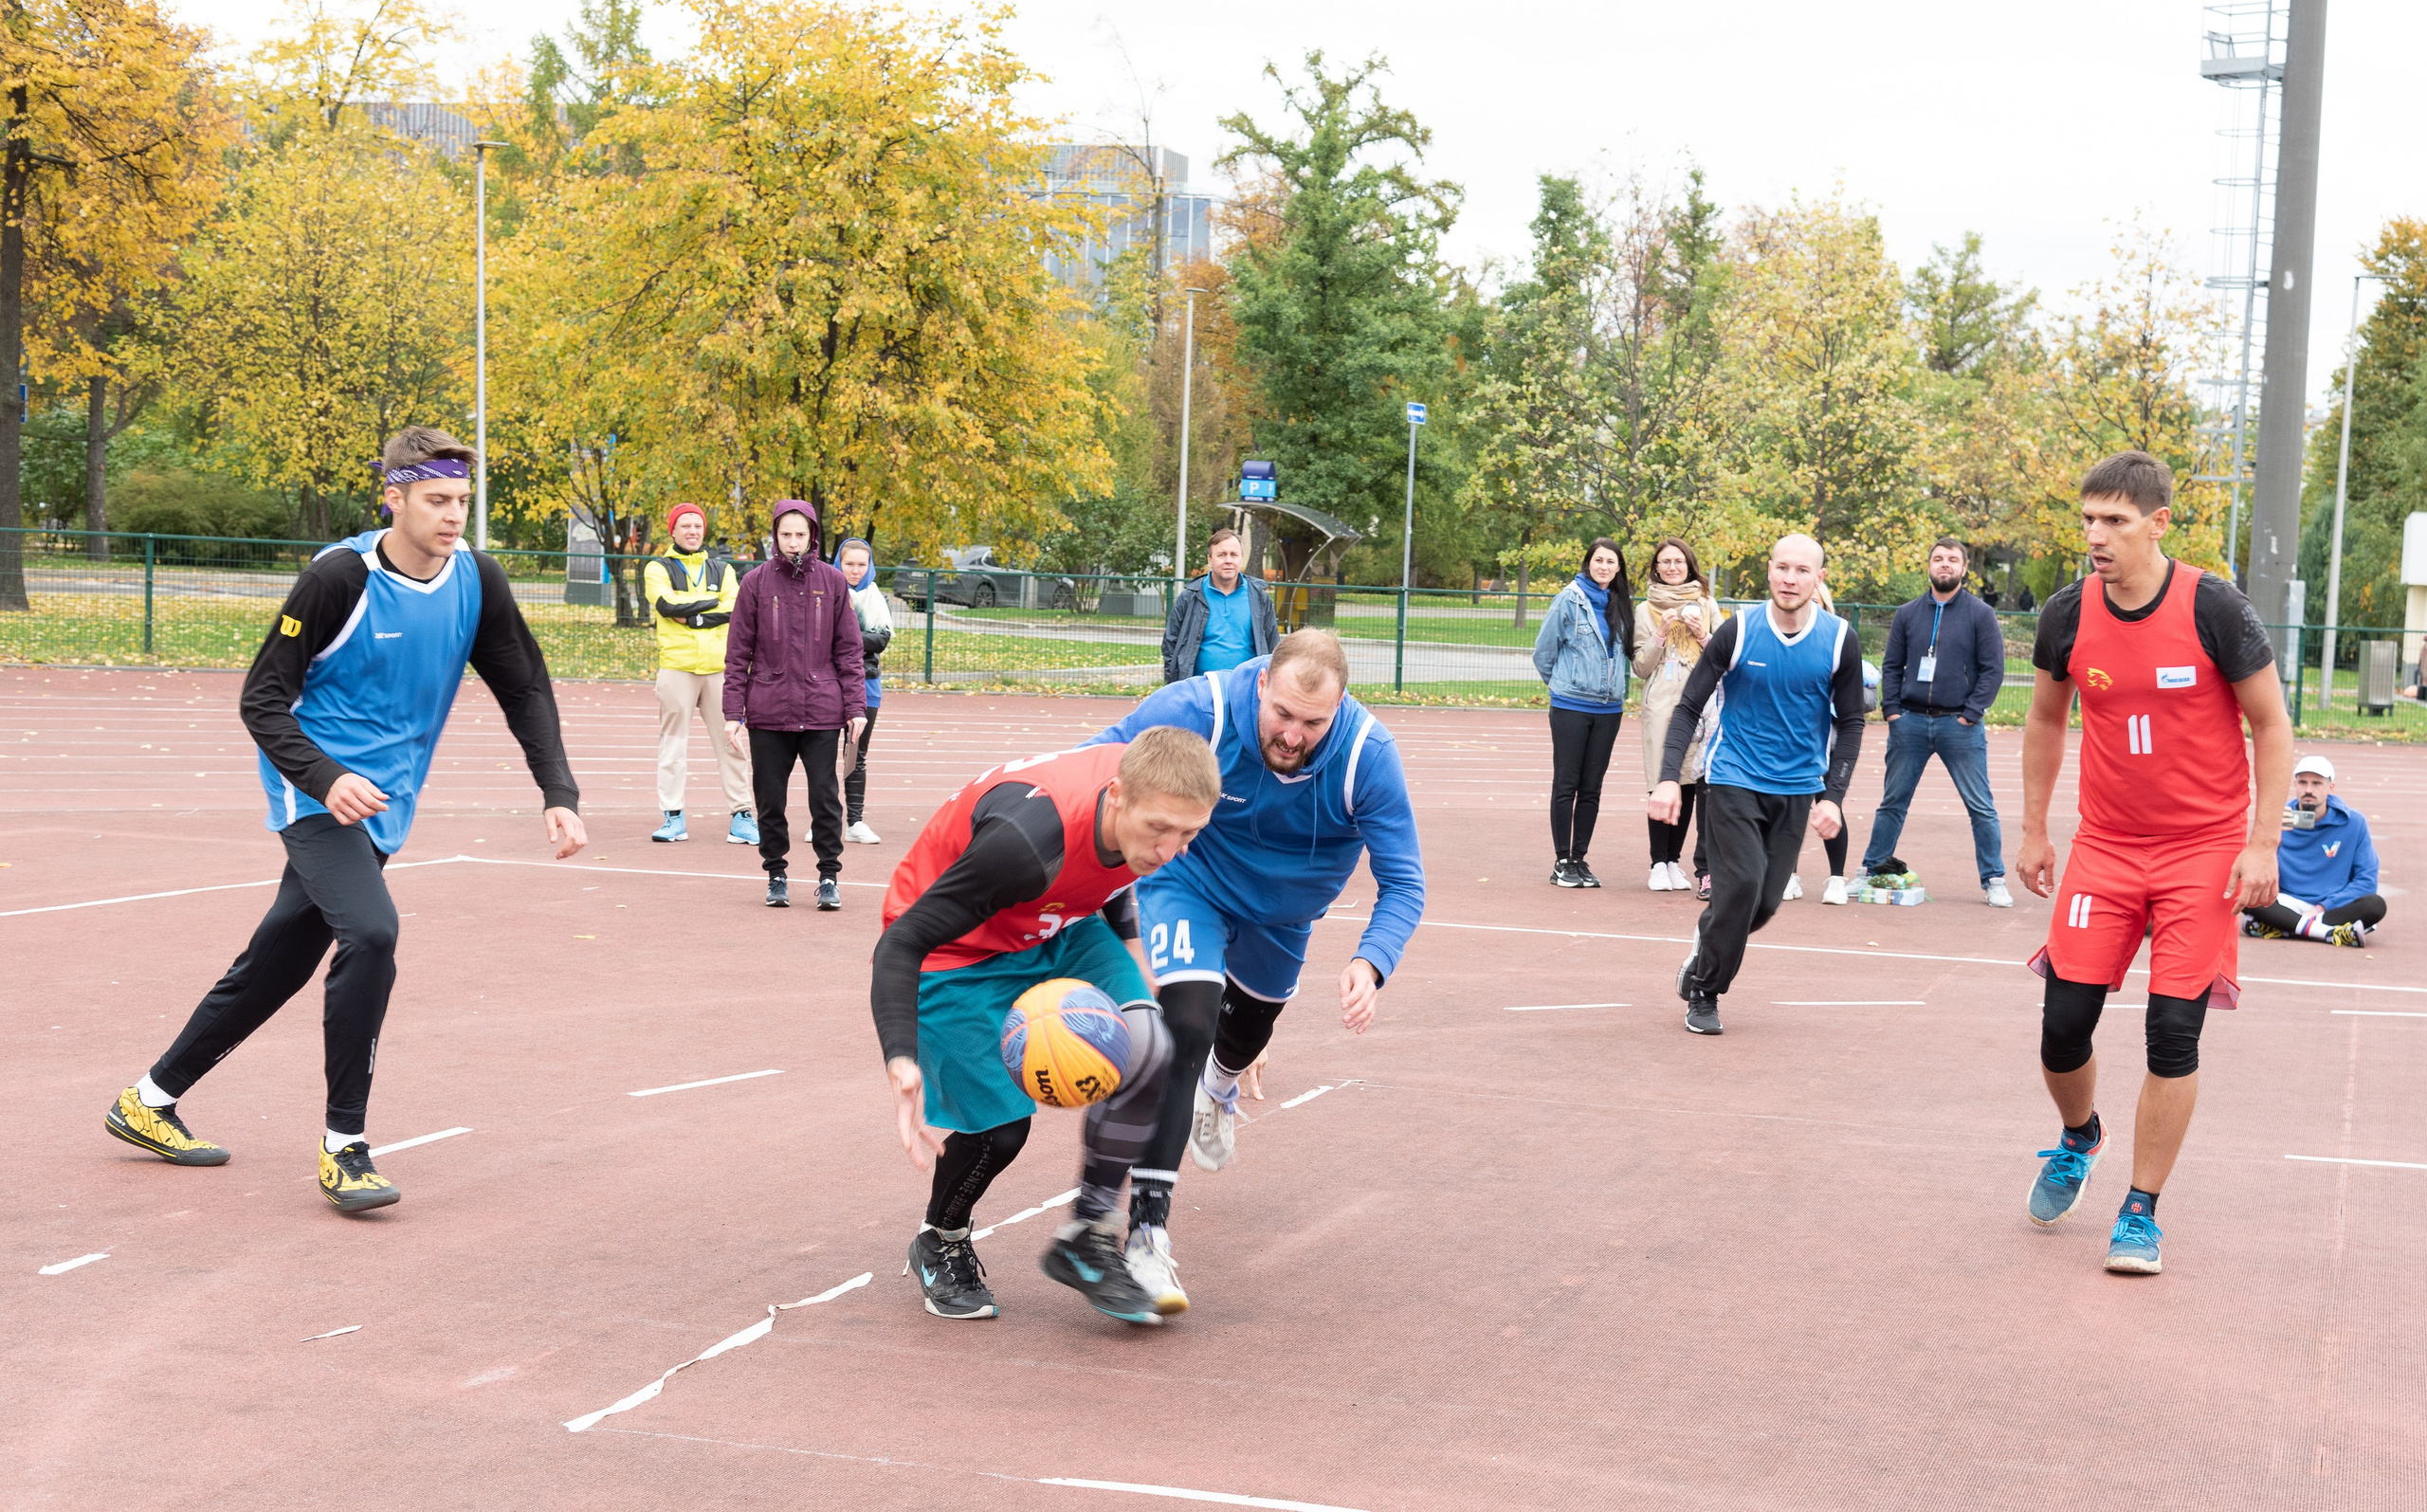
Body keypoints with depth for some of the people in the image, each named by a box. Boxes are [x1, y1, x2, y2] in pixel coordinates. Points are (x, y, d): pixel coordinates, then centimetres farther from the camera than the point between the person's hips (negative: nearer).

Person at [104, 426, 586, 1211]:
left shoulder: (476, 579, -3)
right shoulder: (341, 577, -18)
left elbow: (524, 689, 6)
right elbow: (262, 699, -13)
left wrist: (558, 794, -6)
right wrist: (326, 779, -29)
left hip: (384, 807, 6)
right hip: (317, 792, -6)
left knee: (278, 962, 13)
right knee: (369, 933, -26)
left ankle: (150, 1102, 31)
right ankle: (343, 1146, -15)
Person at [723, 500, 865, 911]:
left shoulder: (832, 581, 4)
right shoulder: (756, 583, 3)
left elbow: (848, 649, 6)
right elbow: (738, 653, 4)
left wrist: (855, 706, -1)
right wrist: (733, 711, -1)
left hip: (821, 710, 0)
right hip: (768, 709, 1)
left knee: (825, 796, -3)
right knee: (770, 798, 6)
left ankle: (829, 877, 6)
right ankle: (776, 876, 18)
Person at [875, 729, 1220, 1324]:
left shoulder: (1152, 797, -20)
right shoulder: (1027, 842, -42)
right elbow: (900, 943, -36)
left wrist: (1130, 954, 10)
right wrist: (901, 1062, -47)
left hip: (1060, 930, 6)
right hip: (957, 949, -6)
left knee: (1145, 1050, -17)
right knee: (1001, 1124, -13)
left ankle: (1083, 1240, 0)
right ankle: (939, 1246, 22)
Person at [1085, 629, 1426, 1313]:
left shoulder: (1368, 755, -33)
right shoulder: (1201, 710, -36)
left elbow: (1403, 882, -27)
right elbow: (1097, 759, -21)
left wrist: (1371, 963, -45)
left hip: (1280, 916, 3)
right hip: (1190, 883, -3)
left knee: (1246, 1032, 29)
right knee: (1187, 1026, -27)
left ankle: (1219, 1087, 70)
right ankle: (1146, 1226, -25)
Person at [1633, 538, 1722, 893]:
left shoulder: (1706, 605, 12)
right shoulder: (1646, 610, 8)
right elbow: (1641, 667, 6)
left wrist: (1702, 636, -4)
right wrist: (1661, 633, -7)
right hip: (1661, 704, -2)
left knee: (1689, 783, 0)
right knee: (1662, 782, -7)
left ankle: (1674, 861, 8)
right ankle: (1659, 864, -2)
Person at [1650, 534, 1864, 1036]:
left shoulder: (1839, 640, -5)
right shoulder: (1738, 632, -10)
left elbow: (1850, 722, 5)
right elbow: (1688, 707, -4)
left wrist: (1833, 796, -4)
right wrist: (1668, 778, -16)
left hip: (1796, 789, 3)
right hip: (1733, 780, -3)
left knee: (1766, 901, 1)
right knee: (1741, 885, -15)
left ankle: (1706, 949, 33)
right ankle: (1703, 994, 5)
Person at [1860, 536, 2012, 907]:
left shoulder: (1980, 615, 1)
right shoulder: (1908, 614, 10)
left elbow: (1993, 669, -1)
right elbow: (1891, 666, 13)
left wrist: (1971, 713, -9)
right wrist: (1892, 709, 0)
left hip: (1959, 726, -3)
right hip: (1910, 721, 3)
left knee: (1981, 807, -1)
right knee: (1893, 802, 8)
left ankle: (1994, 880, 5)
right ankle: (1871, 870, 18)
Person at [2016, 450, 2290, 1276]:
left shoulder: (2213, 609, -13)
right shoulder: (2069, 614, -4)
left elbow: (2271, 726, -5)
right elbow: (2045, 720, 13)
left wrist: (2263, 843, -10)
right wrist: (2033, 830, 13)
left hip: (2203, 852, -3)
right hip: (2104, 847, 3)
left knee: (2174, 1034, -5)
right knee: (2063, 1022, -2)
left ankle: (2141, 1213, 9)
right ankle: (2078, 1137, 31)